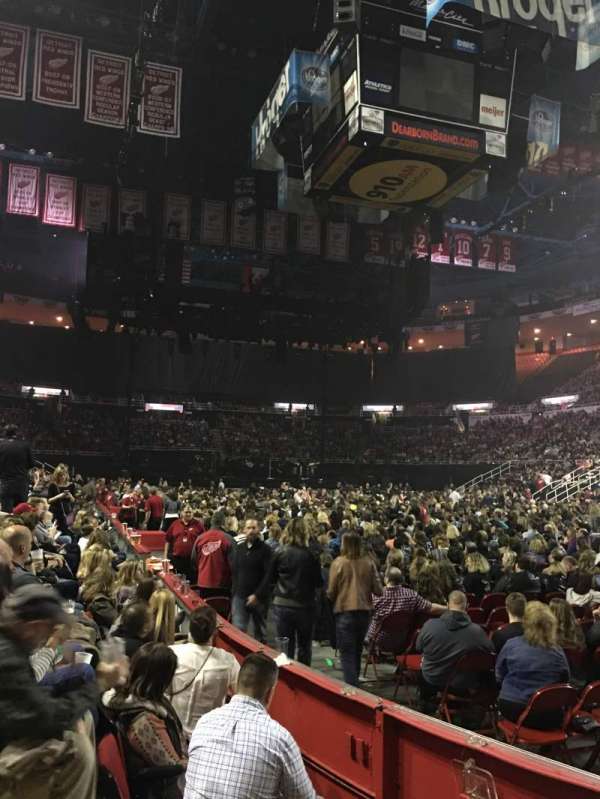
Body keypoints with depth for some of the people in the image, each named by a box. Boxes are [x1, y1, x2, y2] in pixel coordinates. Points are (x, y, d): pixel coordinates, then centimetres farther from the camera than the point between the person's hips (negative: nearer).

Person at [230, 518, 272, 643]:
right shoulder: (237, 549, 8)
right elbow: (233, 572, 11)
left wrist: (257, 595, -17)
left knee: (260, 632, 9)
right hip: (239, 596, 3)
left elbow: (269, 575, -12)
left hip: (259, 598, -3)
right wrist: (234, 592, 5)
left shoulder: (265, 550, -6)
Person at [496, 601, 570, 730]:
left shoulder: (511, 645, -3)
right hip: (549, 716, 0)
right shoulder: (558, 652, -2)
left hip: (512, 709, 0)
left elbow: (499, 677, 9)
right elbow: (565, 682, 12)